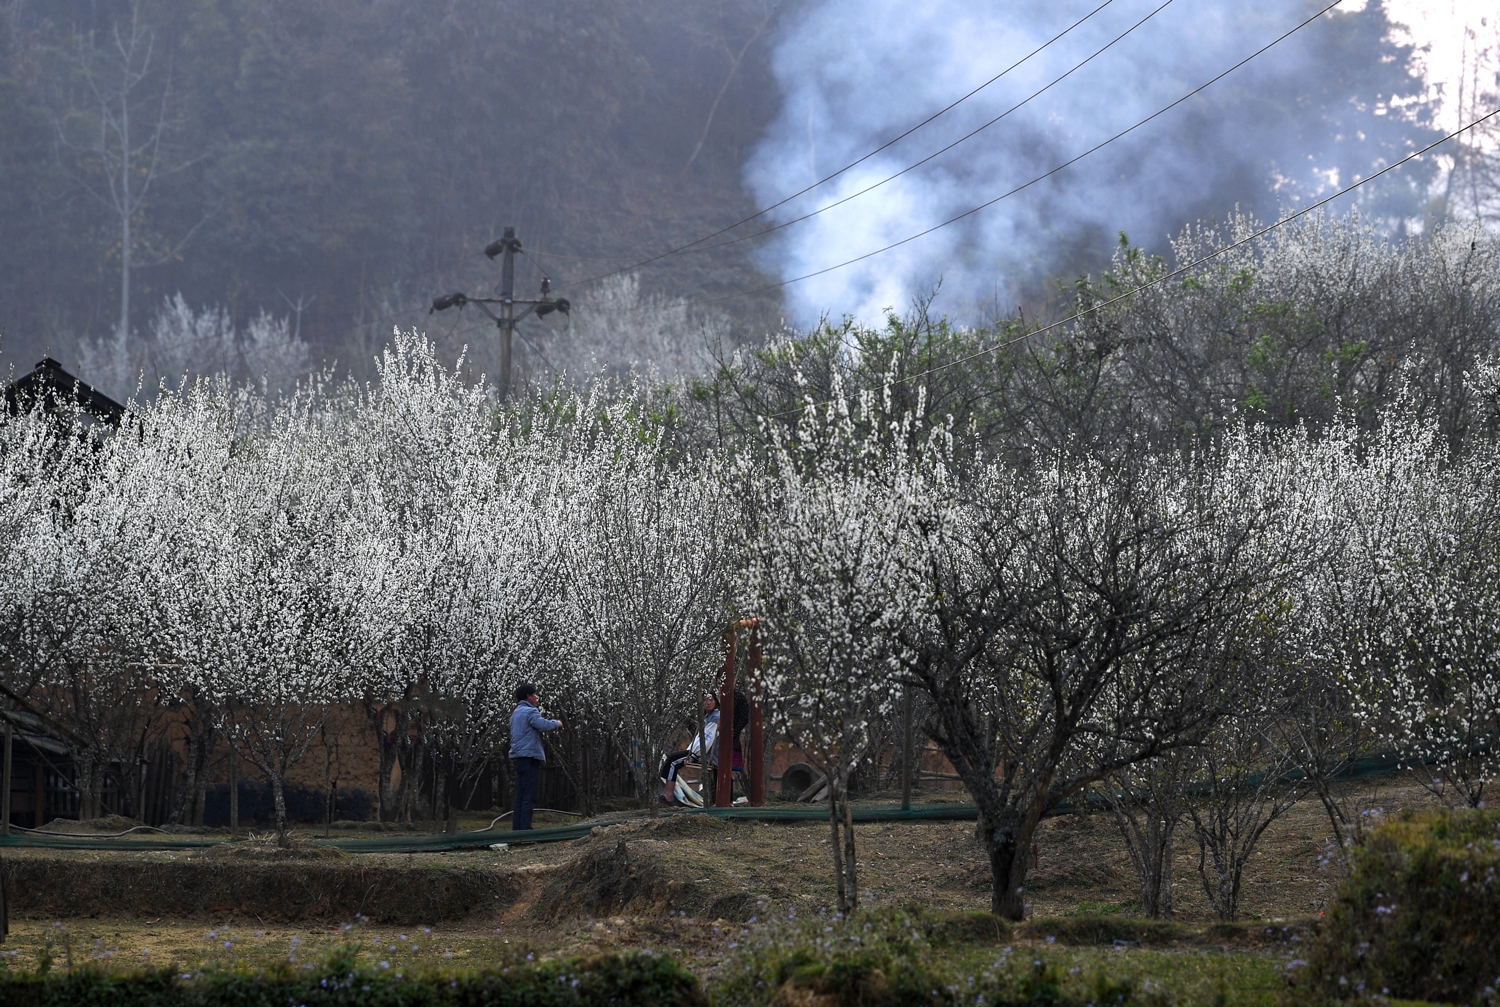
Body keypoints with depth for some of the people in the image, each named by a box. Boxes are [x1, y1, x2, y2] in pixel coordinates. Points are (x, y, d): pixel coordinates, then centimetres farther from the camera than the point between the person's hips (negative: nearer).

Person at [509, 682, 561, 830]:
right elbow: (544, 725, -22)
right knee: (530, 796, -10)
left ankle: (517, 828, 8)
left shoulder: (516, 713, 21)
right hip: (530, 756, -9)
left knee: (520, 797, 9)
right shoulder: (530, 711, -9)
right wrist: (557, 723, -3)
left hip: (519, 757, 9)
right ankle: (525, 828, -14)